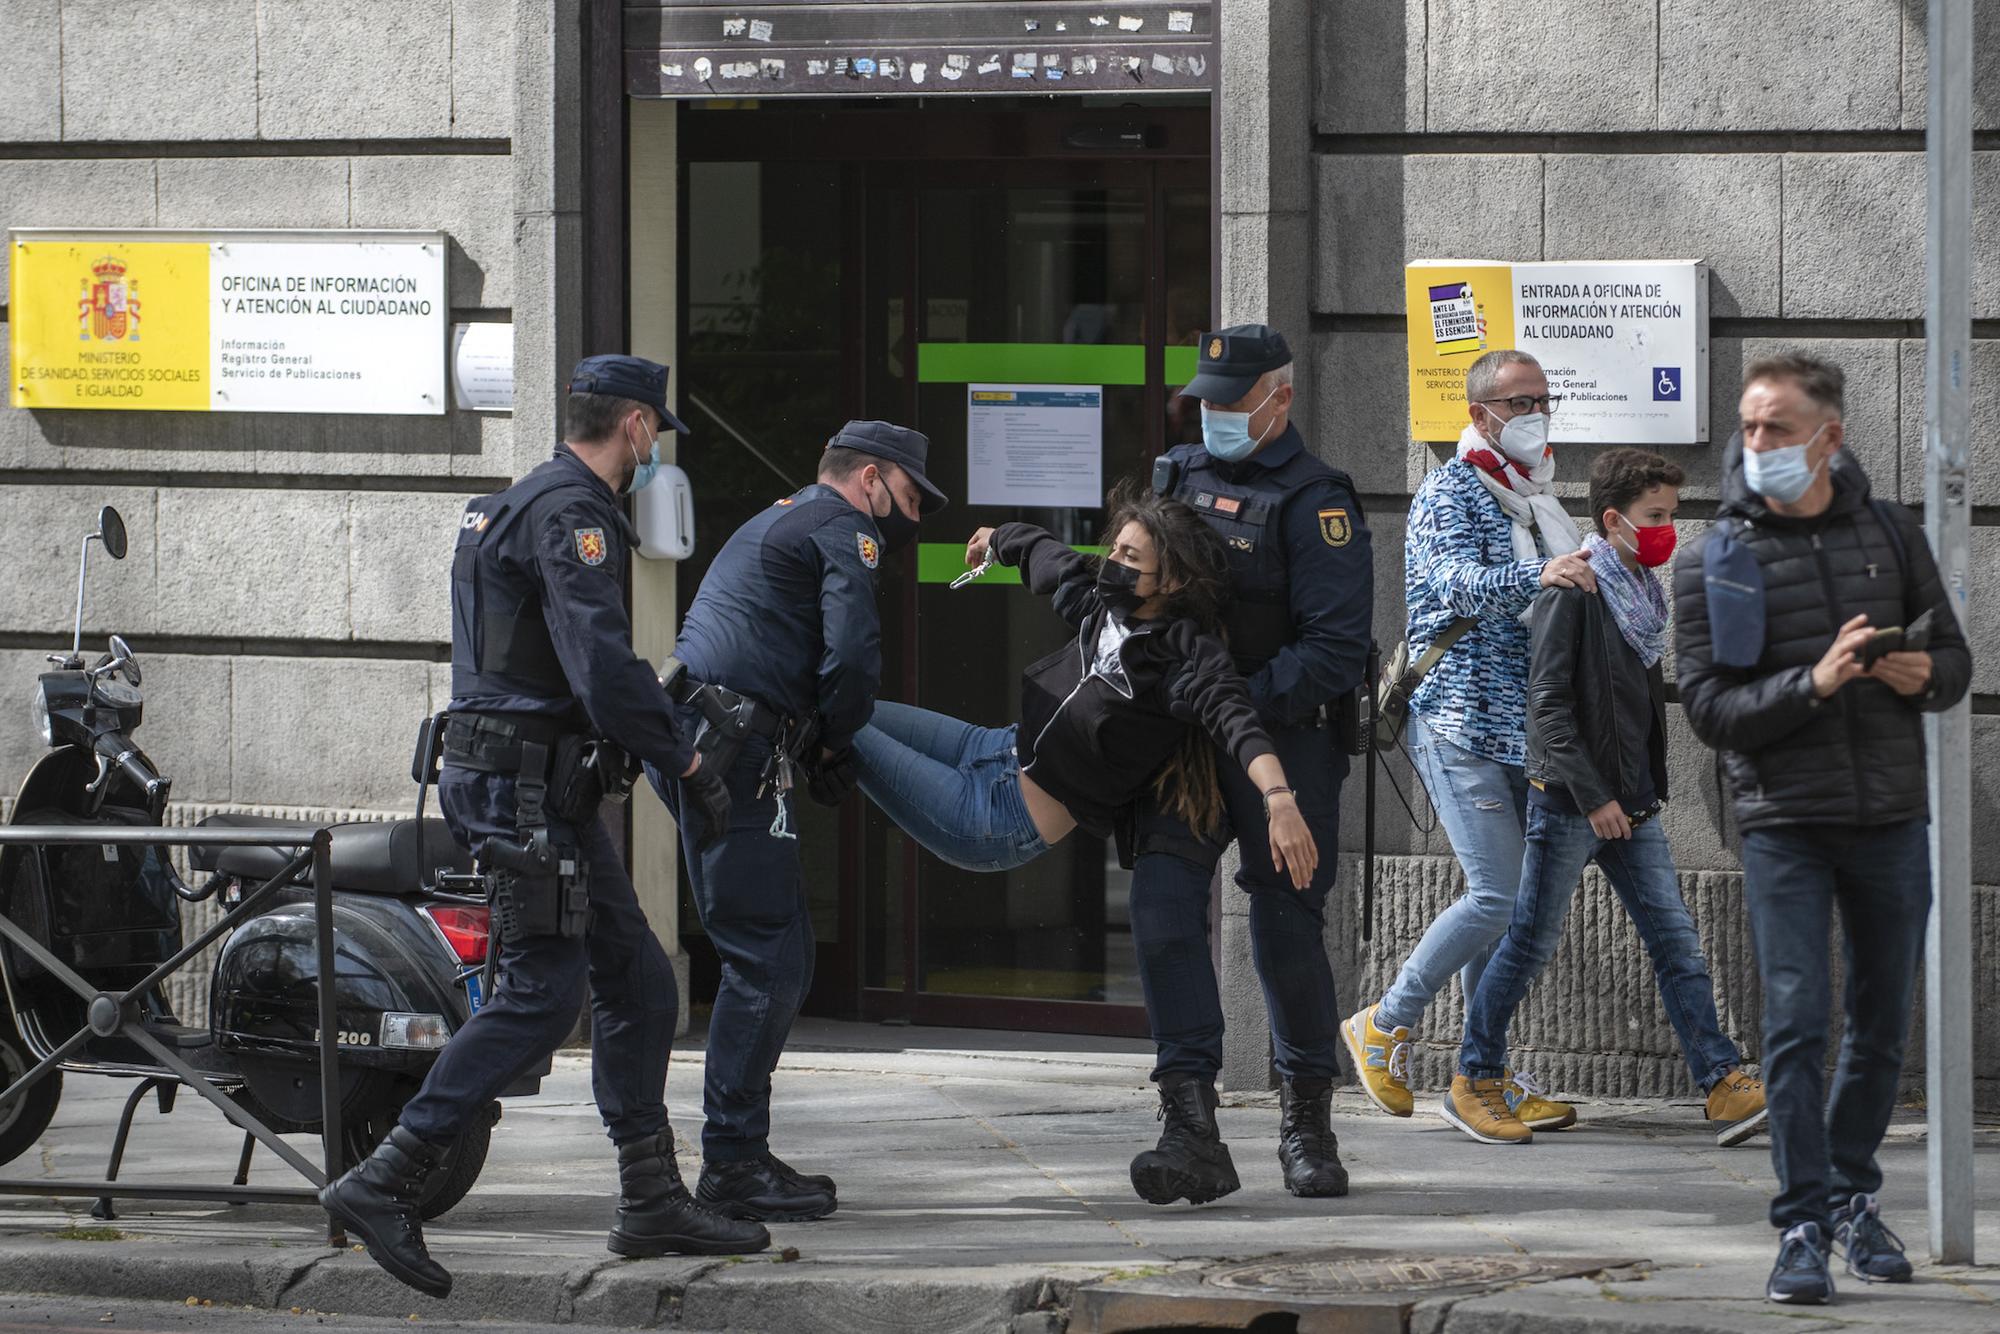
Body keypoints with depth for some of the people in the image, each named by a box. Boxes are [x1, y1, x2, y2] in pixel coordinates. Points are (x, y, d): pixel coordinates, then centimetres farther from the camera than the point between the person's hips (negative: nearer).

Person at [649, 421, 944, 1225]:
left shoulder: (777, 523, 30)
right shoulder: (844, 529, -1)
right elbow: (852, 655, -13)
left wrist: (816, 743, 15)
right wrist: (832, 745, 3)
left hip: (686, 738, 10)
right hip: (729, 751, -10)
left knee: (776, 959, 13)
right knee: (768, 962, -10)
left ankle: (739, 1157, 13)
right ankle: (732, 1163, -12)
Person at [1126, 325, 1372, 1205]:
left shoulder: (1314, 503, -9)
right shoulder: (1178, 477, 13)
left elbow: (1335, 651, -15)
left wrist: (1244, 703, -22)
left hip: (1281, 741, -5)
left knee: (1286, 928, 3)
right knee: (1164, 907, -13)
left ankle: (1307, 1124, 23)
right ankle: (1192, 1128, -18)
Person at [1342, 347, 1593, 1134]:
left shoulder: (1537, 499, 19)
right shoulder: (1449, 494, -6)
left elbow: (1570, 595, 32)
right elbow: (1464, 583, -24)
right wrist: (1540, 576, -41)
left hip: (1523, 728, 8)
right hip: (1461, 718, -8)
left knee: (1505, 900, 6)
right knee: (1497, 897, -14)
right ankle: (1384, 1027, 0)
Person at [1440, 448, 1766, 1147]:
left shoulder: (1644, 592, 13)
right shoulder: (1575, 590, -11)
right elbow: (1548, 702, -16)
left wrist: (1644, 790, 19)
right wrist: (1592, 796, -19)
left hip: (1631, 805, 7)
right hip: (1568, 800, -7)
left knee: (1676, 938, -1)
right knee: (1532, 942, 1)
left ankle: (1725, 1087, -6)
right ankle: (1474, 1083, 13)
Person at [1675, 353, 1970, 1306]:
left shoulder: (1889, 534, 7)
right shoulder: (1716, 563, -1)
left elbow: (1954, 656, 12)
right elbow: (1708, 708, -8)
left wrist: (1924, 675, -11)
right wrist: (1812, 684, -22)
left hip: (1892, 820, 3)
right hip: (1784, 824, -3)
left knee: (1883, 1024, 10)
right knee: (1795, 1024, -9)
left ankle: (1854, 1196, 28)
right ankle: (1803, 1226, -5)